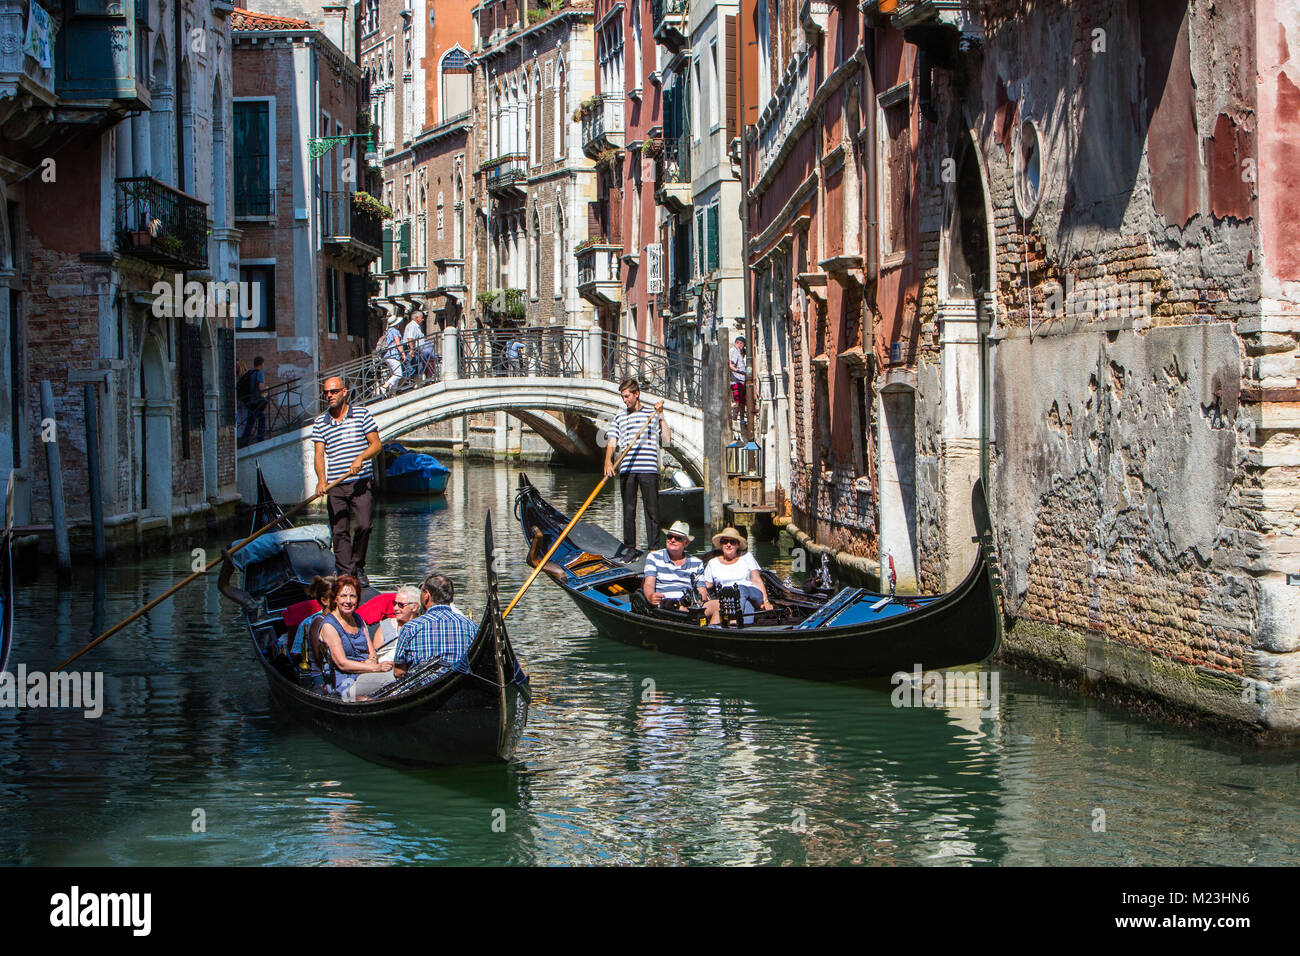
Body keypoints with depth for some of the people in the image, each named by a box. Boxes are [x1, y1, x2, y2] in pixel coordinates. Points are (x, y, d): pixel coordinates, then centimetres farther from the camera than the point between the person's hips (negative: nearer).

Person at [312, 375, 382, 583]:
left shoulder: (361, 413, 5)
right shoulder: (320, 422, 9)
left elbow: (376, 444, 3)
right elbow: (319, 454, 2)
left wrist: (361, 458, -16)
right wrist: (321, 479, -16)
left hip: (360, 482, -2)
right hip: (335, 486, 2)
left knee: (363, 525, -10)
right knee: (339, 531, -2)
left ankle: (358, 567, 11)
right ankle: (347, 573, 2)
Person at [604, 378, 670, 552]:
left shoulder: (652, 414, 9)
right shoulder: (619, 418, 14)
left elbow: (667, 439, 2)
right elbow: (612, 443, 7)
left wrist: (661, 417, -5)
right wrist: (608, 461, -11)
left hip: (648, 468, -2)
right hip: (626, 470, 2)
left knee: (652, 509, -4)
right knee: (628, 510, 4)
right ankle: (630, 548, 11)